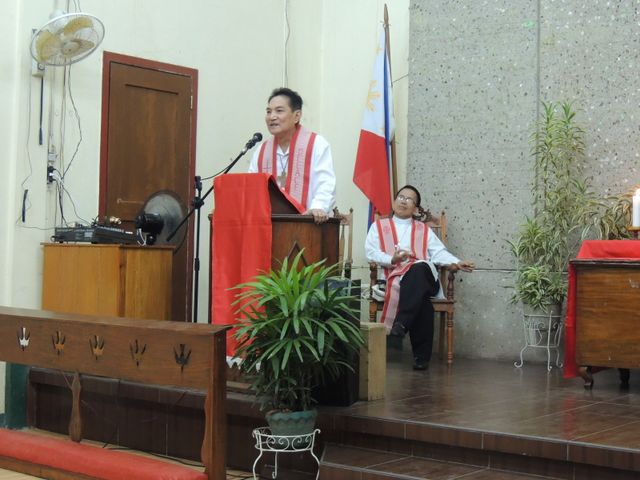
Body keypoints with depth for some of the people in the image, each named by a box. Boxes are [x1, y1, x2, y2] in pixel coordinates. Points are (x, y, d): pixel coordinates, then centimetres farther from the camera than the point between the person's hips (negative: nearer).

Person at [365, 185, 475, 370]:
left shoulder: (424, 229, 28)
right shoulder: (379, 226, 23)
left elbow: (439, 252, 14)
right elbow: (371, 251, 7)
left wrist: (456, 263, -6)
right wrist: (392, 259, -12)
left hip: (424, 276, 1)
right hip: (395, 277, -1)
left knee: (419, 269, -40)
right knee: (422, 301, -36)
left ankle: (401, 324, -48)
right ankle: (421, 355, -35)